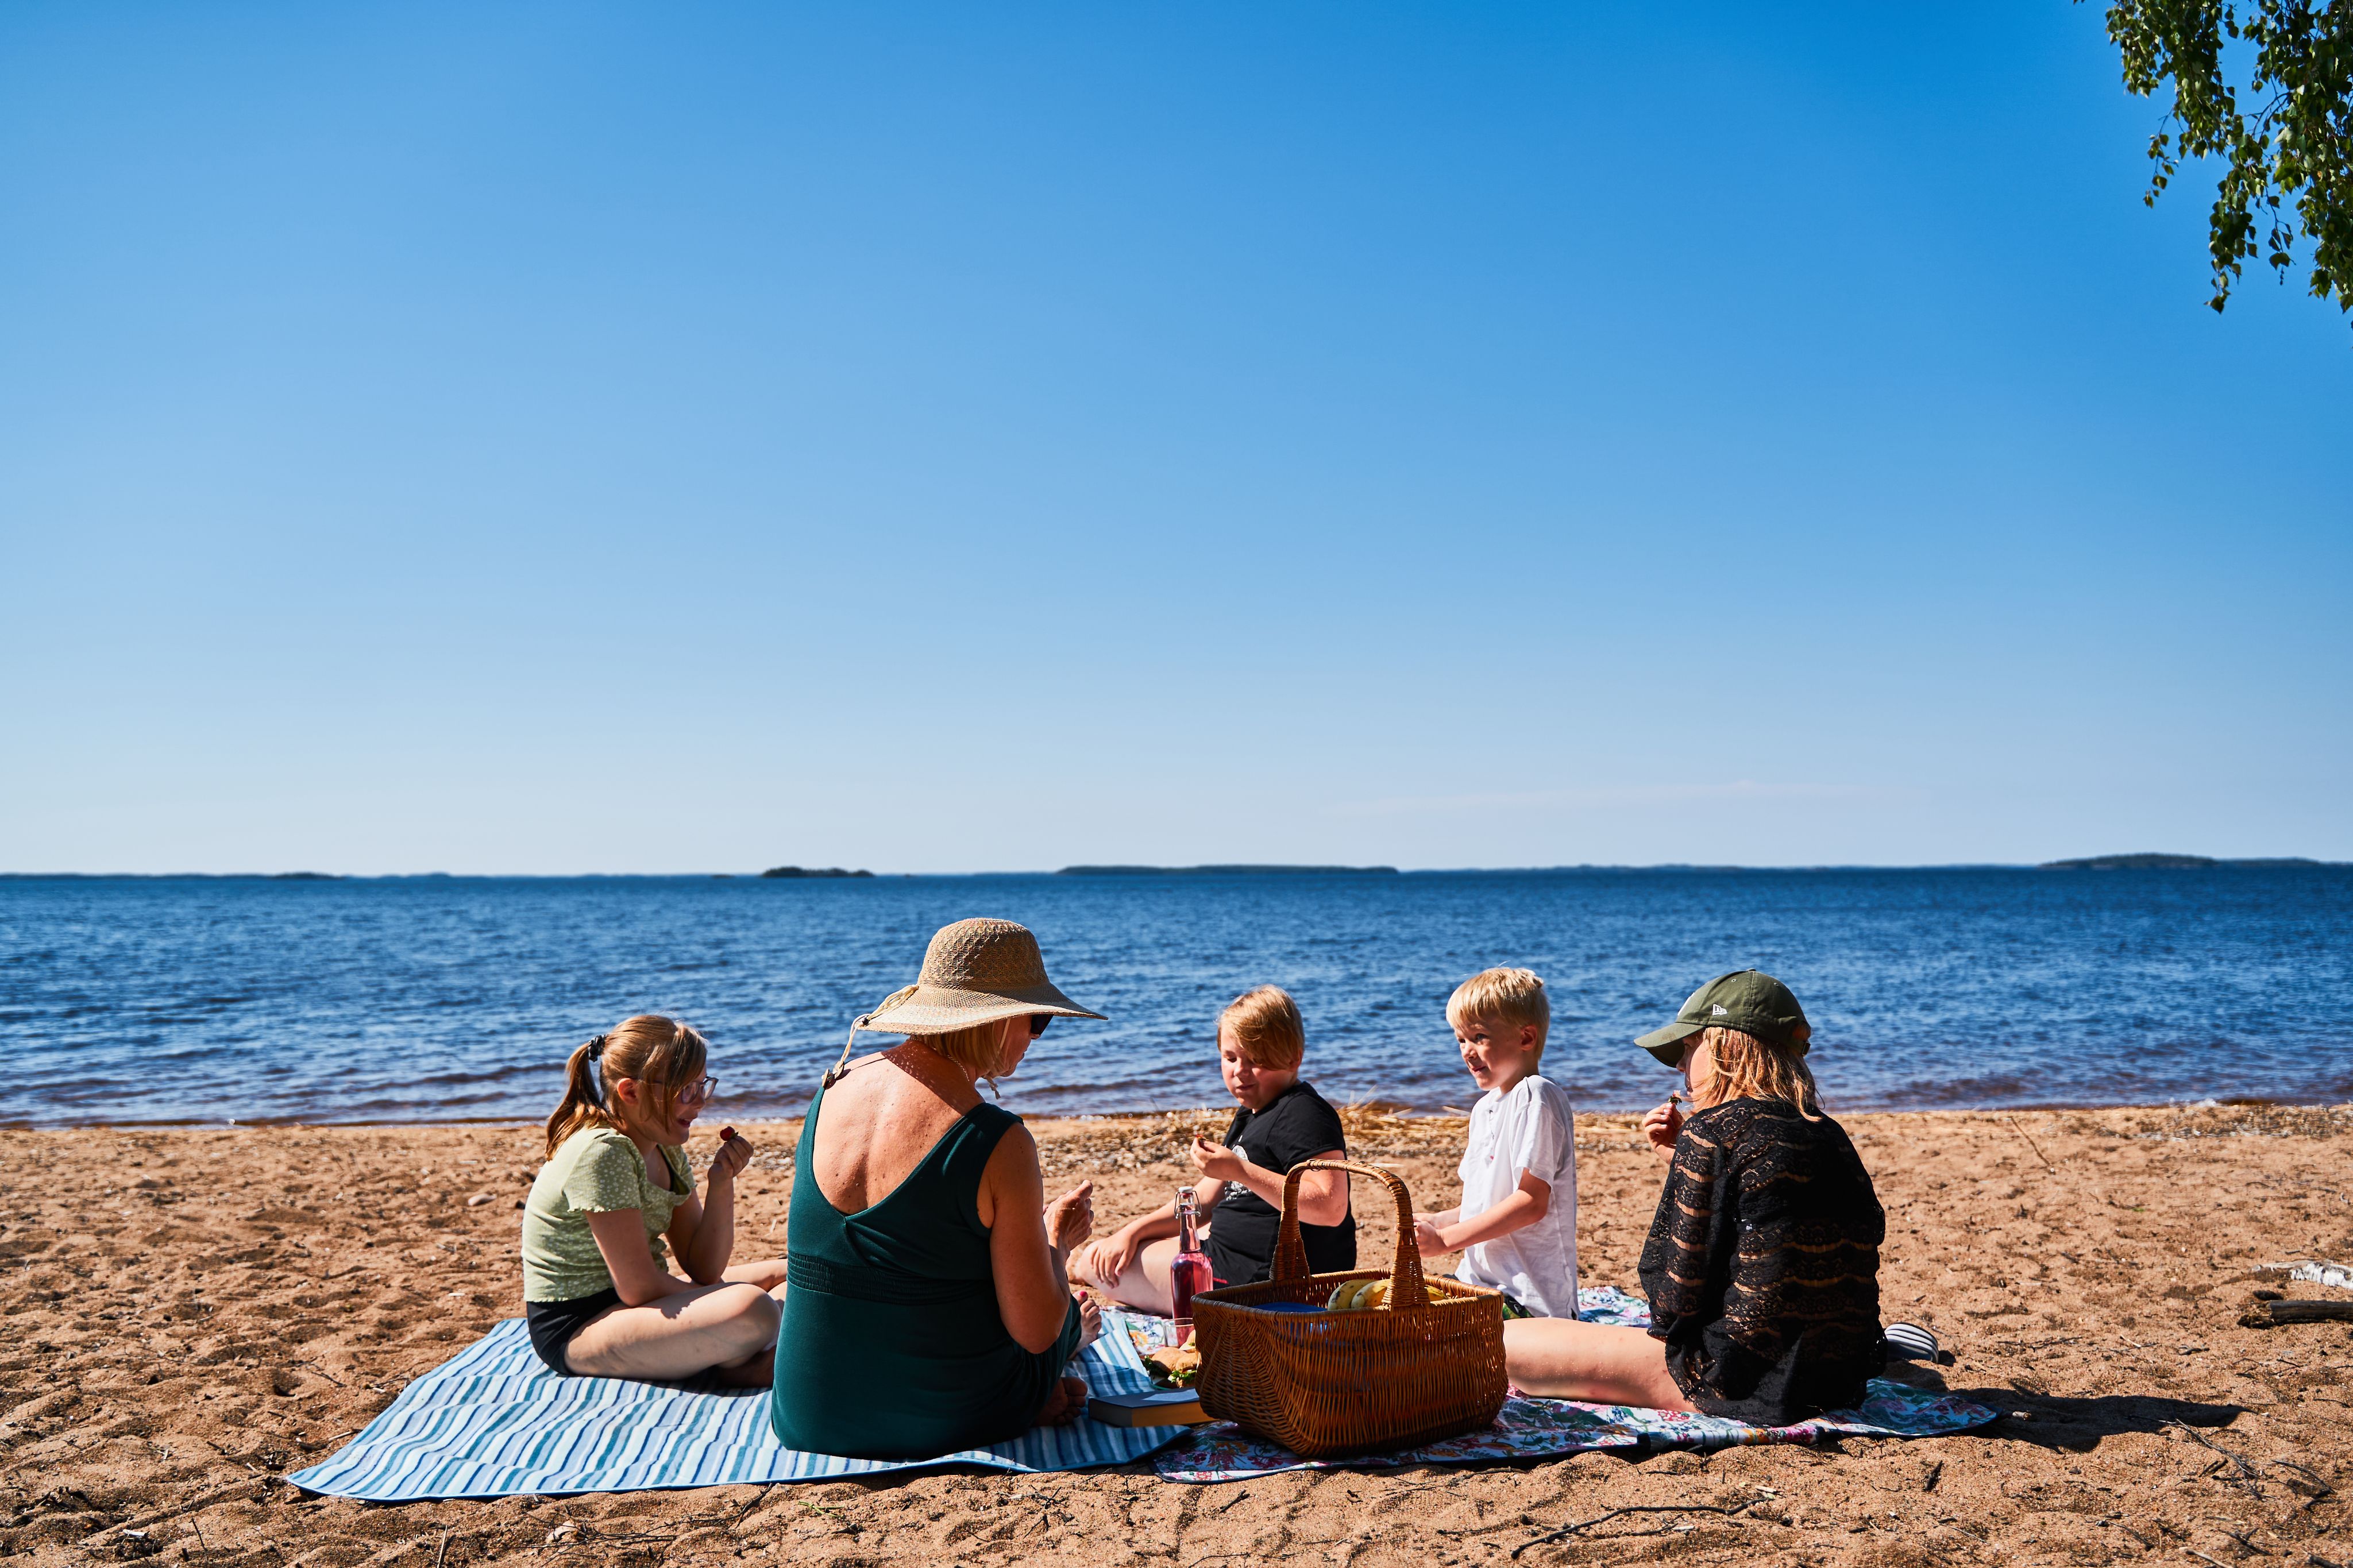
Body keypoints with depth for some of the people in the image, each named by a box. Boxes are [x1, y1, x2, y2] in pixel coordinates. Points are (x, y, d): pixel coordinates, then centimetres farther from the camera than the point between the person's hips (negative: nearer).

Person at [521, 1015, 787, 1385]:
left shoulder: (666, 1150, 7)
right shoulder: (601, 1153, -21)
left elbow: (703, 1271, 4)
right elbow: (638, 1288, -23)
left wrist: (720, 1185, -11)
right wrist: (723, 1310, -10)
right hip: (576, 1330, -10)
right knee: (750, 1312, -31)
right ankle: (737, 1367, -1)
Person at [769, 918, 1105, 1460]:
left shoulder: (832, 1092, -2)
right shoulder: (999, 1144, -22)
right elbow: (1036, 1333, -16)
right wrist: (1057, 1238, 4)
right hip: (947, 1425, -5)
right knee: (1078, 1314, 29)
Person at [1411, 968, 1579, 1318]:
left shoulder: (1535, 1097, -12)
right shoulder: (1485, 1108, 18)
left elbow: (1532, 1203, -19)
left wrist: (1445, 1239, -16)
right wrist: (1437, 1222, 4)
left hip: (1527, 1298, -10)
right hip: (1479, 1281, 10)